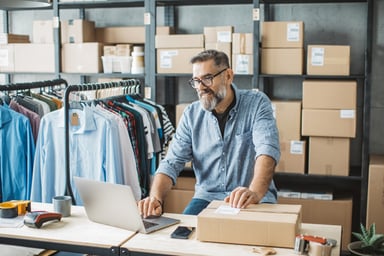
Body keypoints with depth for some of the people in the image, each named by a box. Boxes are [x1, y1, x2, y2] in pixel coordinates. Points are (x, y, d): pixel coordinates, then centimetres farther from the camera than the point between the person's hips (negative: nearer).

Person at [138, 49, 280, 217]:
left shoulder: (257, 104, -7)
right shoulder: (191, 114, 3)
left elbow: (267, 150, -22)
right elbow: (172, 163, -2)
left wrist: (255, 192, -42)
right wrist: (156, 198, -23)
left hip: (254, 200, -2)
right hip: (207, 197, 3)